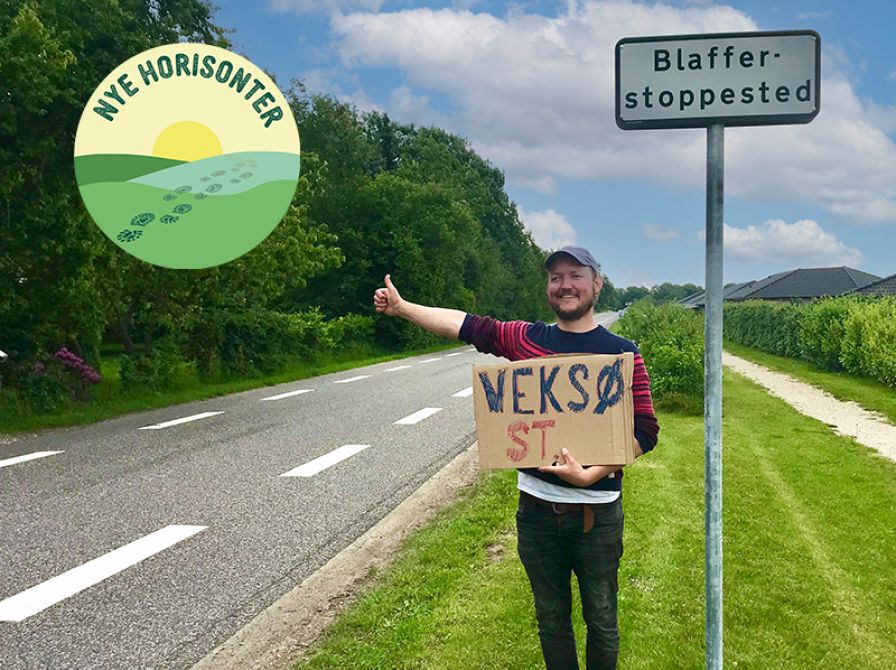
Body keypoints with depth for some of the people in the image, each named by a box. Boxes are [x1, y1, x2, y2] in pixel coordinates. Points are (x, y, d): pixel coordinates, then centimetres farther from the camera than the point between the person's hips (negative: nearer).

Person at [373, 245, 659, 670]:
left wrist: (590, 474, -20)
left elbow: (645, 431, -9)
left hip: (597, 511, -2)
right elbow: (465, 324, 11)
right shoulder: (526, 339, 2)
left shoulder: (622, 353, -5)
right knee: (551, 618, 17)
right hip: (537, 507, 2)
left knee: (601, 622, 13)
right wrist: (401, 307, 15)